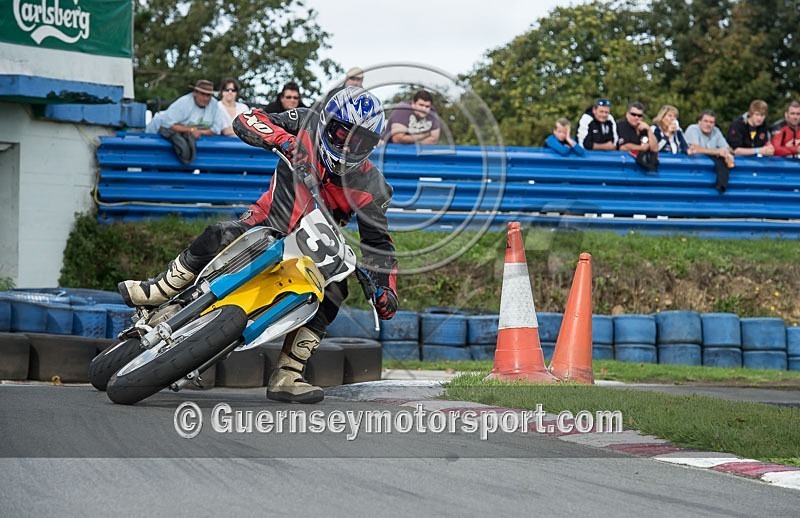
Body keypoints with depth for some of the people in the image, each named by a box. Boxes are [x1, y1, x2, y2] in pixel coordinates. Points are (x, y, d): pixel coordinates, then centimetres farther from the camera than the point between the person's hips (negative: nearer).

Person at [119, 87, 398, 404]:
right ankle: (157, 293, -12)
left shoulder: (369, 185, -10)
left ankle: (285, 377, -22)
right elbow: (246, 121, -12)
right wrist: (280, 137, -31)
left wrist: (385, 287, -19)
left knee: (332, 291, -26)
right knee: (218, 238, -31)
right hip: (268, 221, -1)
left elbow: (377, 240, -5)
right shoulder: (306, 124, -9)